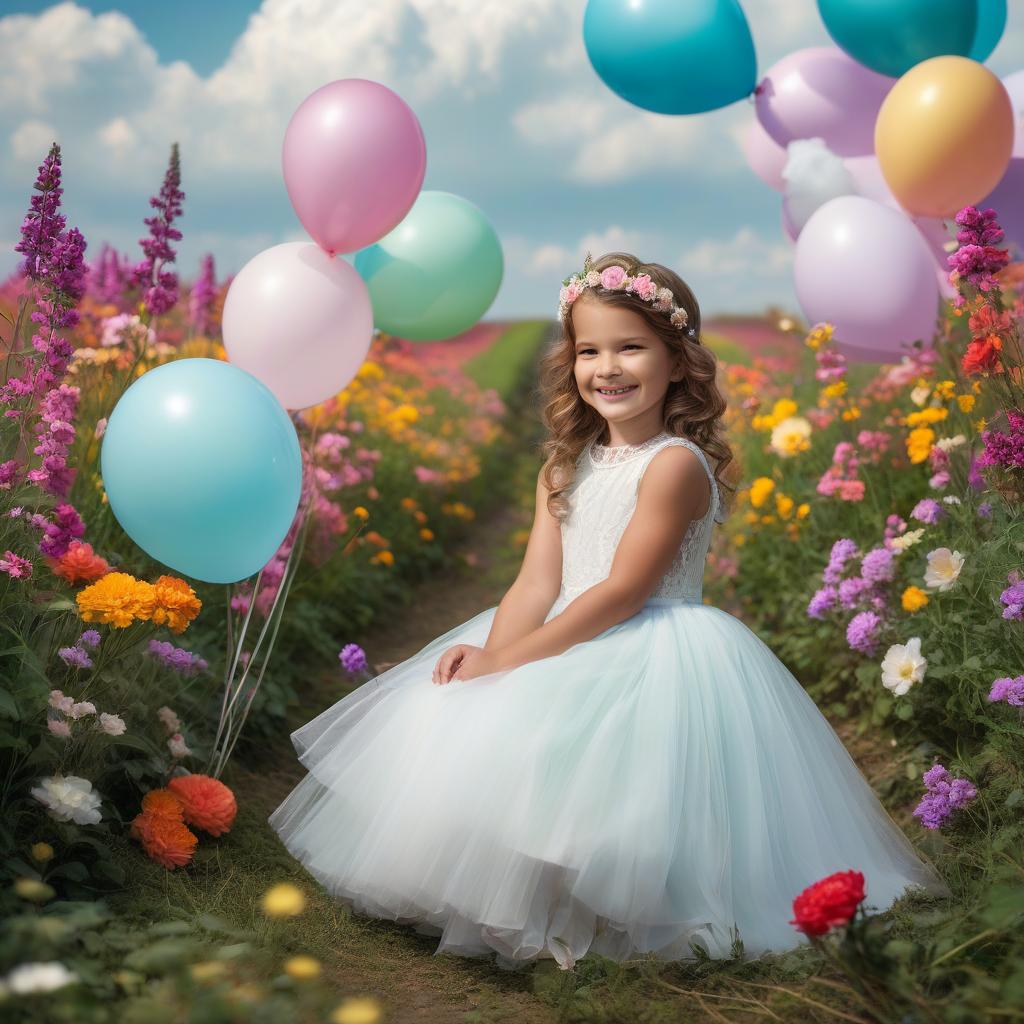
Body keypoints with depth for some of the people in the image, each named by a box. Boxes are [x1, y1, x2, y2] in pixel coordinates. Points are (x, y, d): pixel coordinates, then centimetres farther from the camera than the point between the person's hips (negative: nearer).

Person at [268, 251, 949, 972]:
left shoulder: (675, 464, -13)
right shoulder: (566, 467, 11)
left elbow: (622, 593, -19)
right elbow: (538, 582, 3)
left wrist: (509, 659, -21)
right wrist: (491, 646, -18)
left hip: (655, 661, -8)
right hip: (569, 646, 8)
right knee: (446, 729, -3)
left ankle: (578, 924, -6)